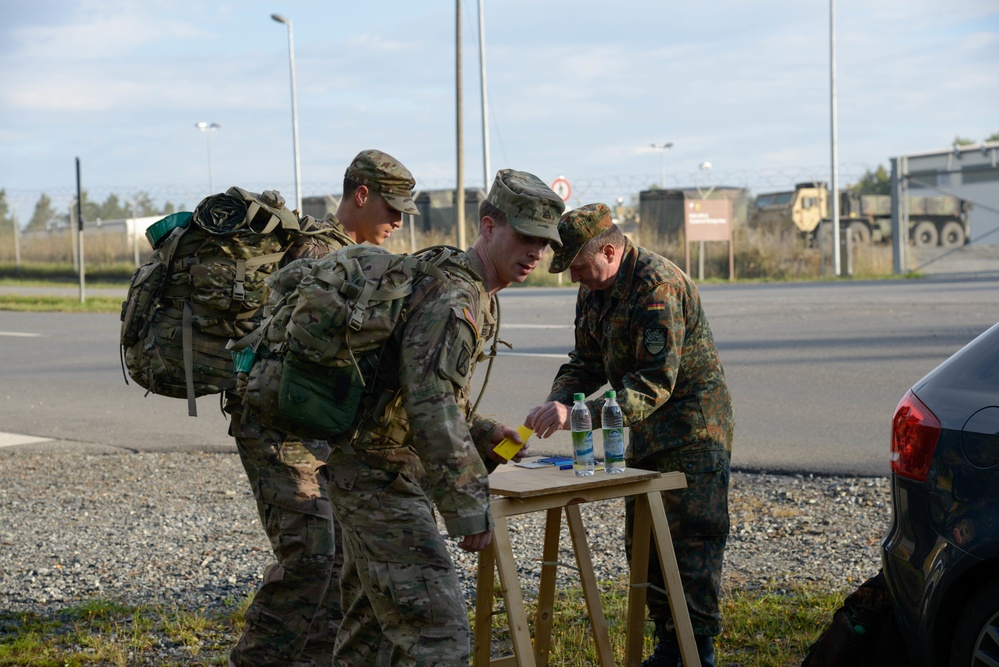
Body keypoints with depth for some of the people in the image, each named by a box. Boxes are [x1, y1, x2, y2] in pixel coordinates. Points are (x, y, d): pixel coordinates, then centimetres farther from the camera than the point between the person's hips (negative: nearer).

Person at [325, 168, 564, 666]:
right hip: (382, 480, -11)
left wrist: (484, 434, 9)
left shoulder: (475, 297, 14)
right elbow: (430, 407, -29)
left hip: (372, 475, 11)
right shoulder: (452, 299, -20)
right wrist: (469, 508, -27)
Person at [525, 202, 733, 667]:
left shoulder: (658, 286, -24)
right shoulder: (593, 290, 5)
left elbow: (656, 383, -29)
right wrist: (557, 401, -11)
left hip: (693, 432, -9)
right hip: (646, 435, 9)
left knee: (692, 541, -9)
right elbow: (587, 361, 11)